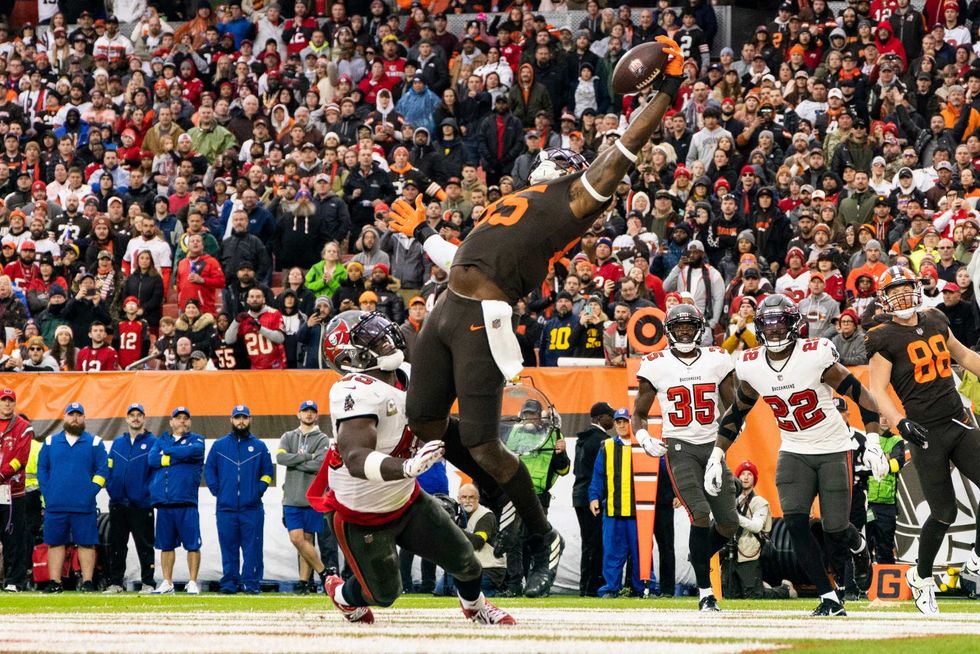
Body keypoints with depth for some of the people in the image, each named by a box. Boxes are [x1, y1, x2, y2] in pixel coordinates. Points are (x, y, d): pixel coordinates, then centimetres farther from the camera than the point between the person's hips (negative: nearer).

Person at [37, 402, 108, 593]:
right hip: (55, 505, 2)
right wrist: (47, 494, 1)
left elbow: (103, 470, 3)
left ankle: (87, 582, -1)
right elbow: (42, 469, 12)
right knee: (55, 542, 1)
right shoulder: (50, 442, 12)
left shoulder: (94, 443, 7)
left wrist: (90, 493, -7)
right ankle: (54, 582, 4)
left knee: (86, 543, -3)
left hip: (84, 506, -2)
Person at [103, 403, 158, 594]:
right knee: (116, 545, 6)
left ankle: (148, 583, 2)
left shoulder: (152, 443, 0)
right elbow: (109, 468, 15)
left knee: (145, 546, -2)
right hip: (118, 504, 5)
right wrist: (111, 488, 2)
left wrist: (147, 492, -13)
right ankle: (116, 582, 10)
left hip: (142, 505, -5)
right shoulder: (117, 443, 15)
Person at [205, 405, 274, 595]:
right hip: (226, 508, 1)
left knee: (252, 548, -5)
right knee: (228, 548, 0)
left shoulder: (259, 446, 10)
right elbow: (209, 469, 14)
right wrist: (216, 490, 3)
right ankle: (229, 583, 3)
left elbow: (268, 472, 14)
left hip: (252, 508, -1)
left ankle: (251, 583, -3)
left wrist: (259, 490, 2)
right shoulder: (219, 445, 11)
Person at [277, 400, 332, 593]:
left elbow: (319, 464, -12)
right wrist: (307, 456, -10)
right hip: (292, 498, 3)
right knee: (296, 538, -5)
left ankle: (304, 581, 3)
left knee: (306, 539, -2)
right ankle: (324, 573, 3)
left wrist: (294, 462, -6)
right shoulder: (288, 437, 13)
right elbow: (280, 457, -5)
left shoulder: (322, 439, 3)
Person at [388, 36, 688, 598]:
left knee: (481, 444, -10)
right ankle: (503, 497, 29)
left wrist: (667, 91, -5)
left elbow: (627, 148, -3)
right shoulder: (513, 206, 28)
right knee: (425, 423, 12)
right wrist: (424, 235, 45)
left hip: (484, 319, -9)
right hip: (449, 311, 9)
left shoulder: (577, 195, 6)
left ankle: (544, 537, 8)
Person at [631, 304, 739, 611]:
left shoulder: (717, 360, 4)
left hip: (713, 445, 3)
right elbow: (639, 414, 9)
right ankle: (705, 592, -13)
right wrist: (644, 439, -11)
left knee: (728, 523, 1)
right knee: (701, 514, -20)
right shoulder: (656, 366, 0)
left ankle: (698, 559, 33)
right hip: (679, 447, -3)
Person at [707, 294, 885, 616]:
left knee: (836, 529, -3)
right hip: (793, 453, 4)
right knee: (795, 523, -15)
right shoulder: (751, 366, -6)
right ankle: (830, 598, -6)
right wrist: (717, 456, 7)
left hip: (833, 449, -4)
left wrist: (873, 443, -23)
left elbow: (861, 395, -15)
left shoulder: (816, 357, -20)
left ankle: (860, 548, 36)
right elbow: (736, 412, 11)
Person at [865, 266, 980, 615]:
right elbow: (878, 390, -11)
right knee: (944, 513, -1)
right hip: (926, 433, -5)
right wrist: (900, 422, -26)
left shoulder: (935, 321, 12)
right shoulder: (884, 339, -6)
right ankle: (922, 576, 21)